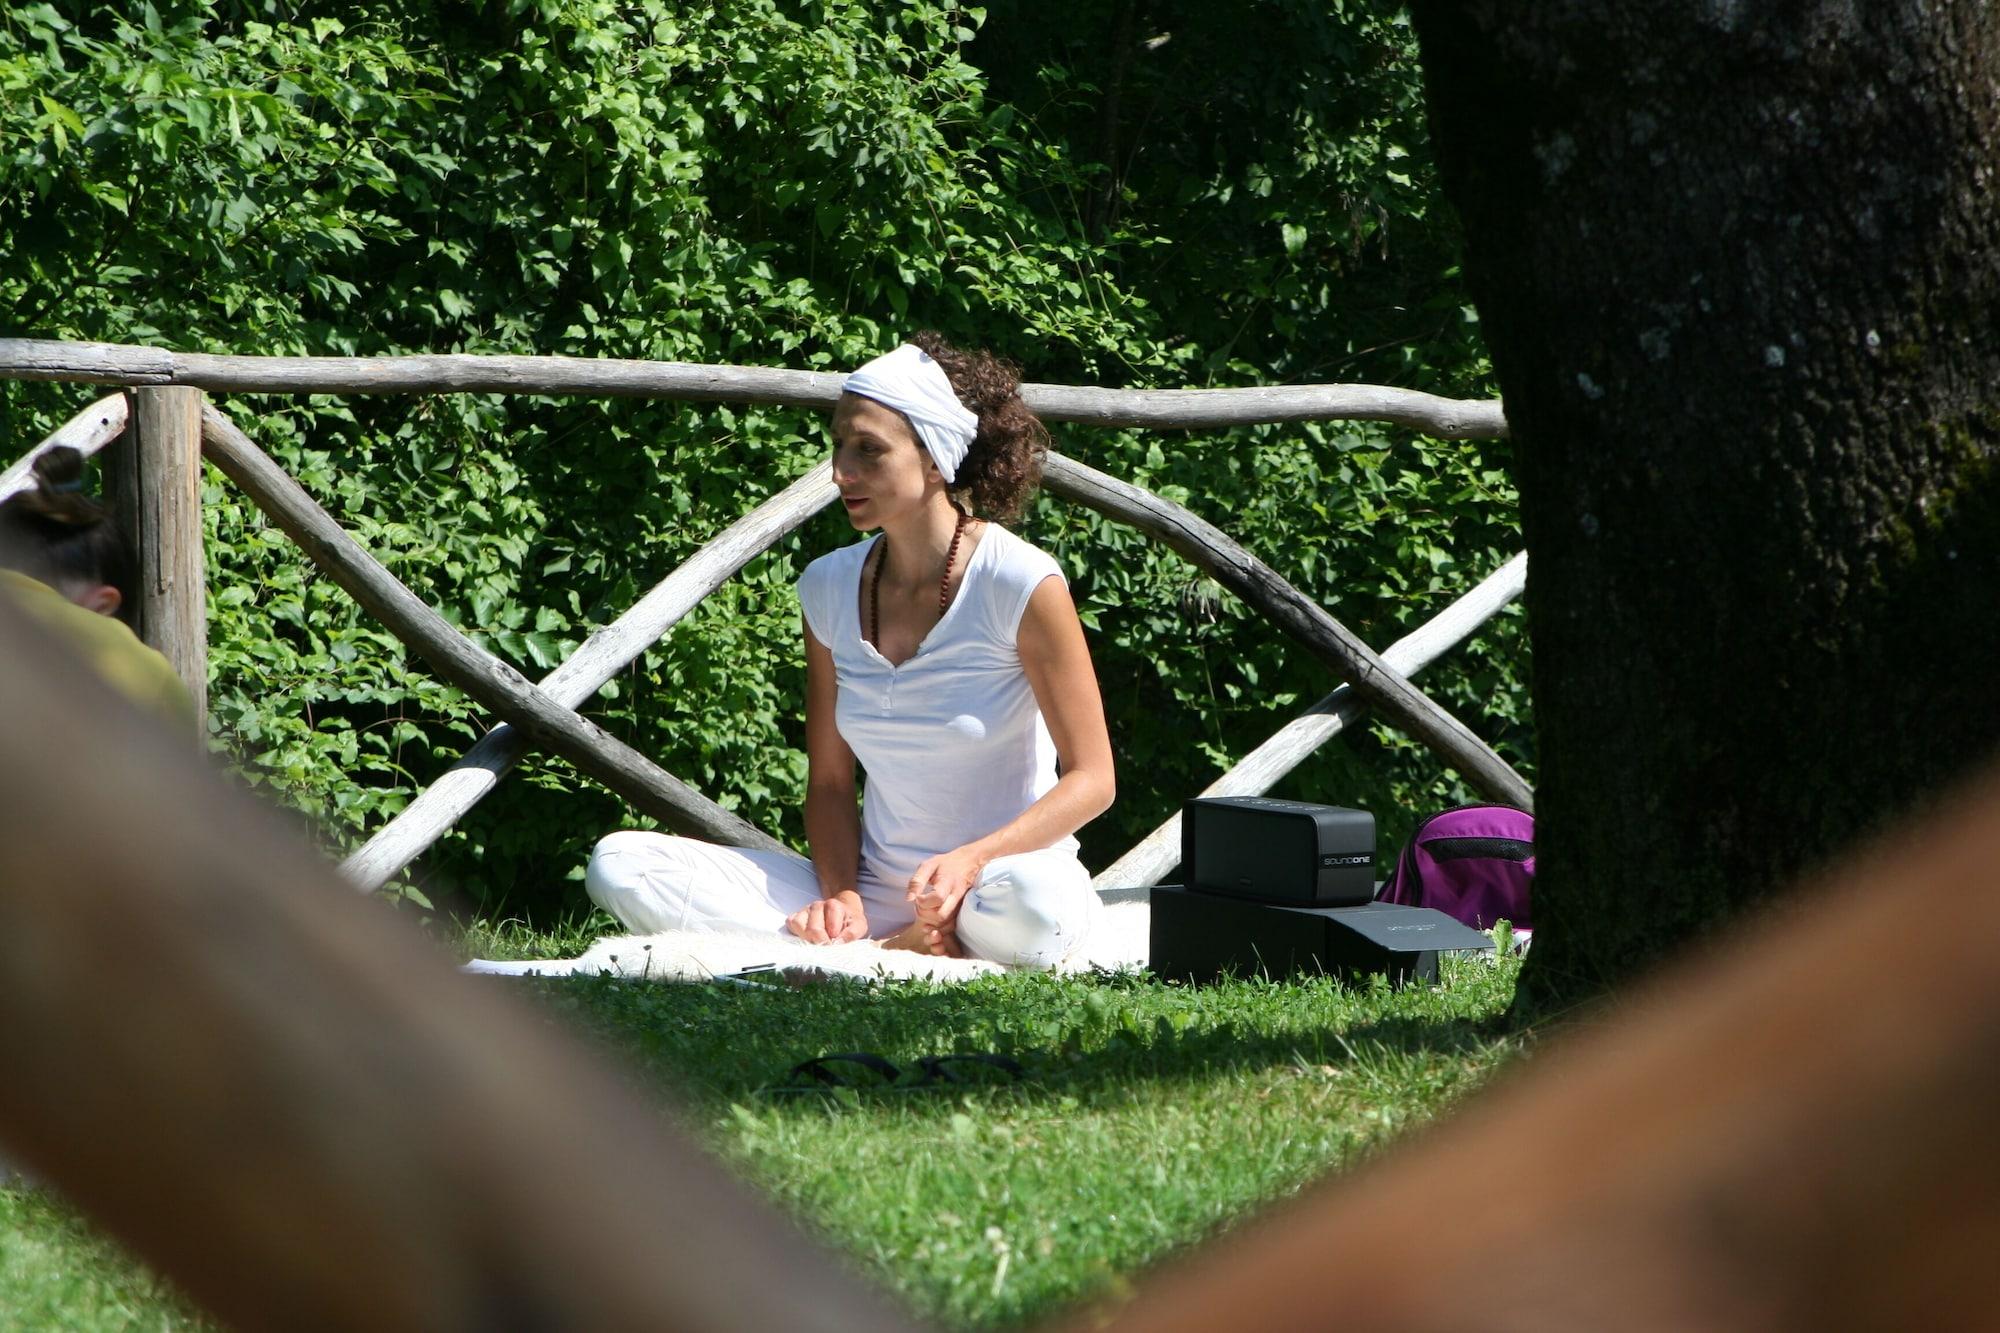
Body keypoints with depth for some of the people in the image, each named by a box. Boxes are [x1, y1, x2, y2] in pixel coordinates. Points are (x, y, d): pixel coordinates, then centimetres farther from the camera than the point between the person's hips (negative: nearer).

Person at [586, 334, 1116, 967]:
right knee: (619, 867, -13)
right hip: (878, 891, 4)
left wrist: (970, 861, -24)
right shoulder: (829, 588, 5)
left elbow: (1091, 779, -9)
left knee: (1038, 903, -43)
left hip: (992, 884, -4)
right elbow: (829, 782, 10)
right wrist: (840, 897, -10)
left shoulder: (1022, 585, -10)